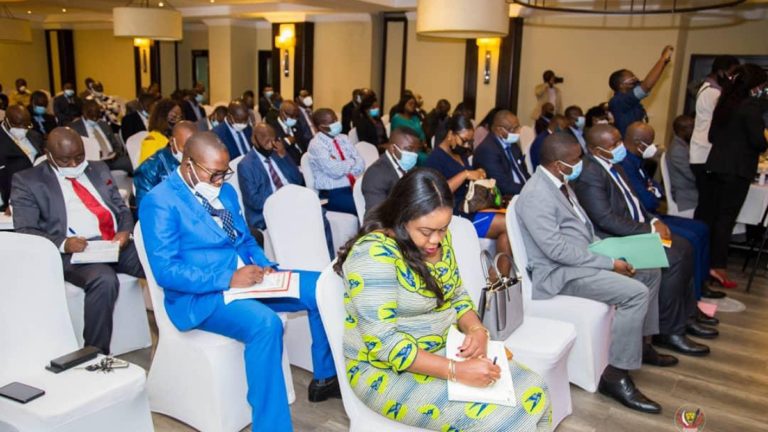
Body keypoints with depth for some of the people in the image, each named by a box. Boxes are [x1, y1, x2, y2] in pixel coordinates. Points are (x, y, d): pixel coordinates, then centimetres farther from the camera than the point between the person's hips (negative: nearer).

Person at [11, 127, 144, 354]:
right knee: (105, 280, -37)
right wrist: (63, 243, -19)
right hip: (74, 252, -4)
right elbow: (25, 231, -1)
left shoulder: (99, 169, 20)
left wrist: (125, 231, -3)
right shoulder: (28, 181, 7)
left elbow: (122, 208, 20)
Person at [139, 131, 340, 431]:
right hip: (201, 294, -8)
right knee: (265, 323, -35)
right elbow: (165, 270, -18)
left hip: (247, 278, 8)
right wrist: (228, 279, -24)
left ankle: (325, 377, 12)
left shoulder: (225, 192, 13)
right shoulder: (160, 201, -11)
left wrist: (264, 266, -3)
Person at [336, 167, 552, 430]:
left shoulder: (438, 239, 0)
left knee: (532, 392, -6)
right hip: (388, 370, -7)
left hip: (443, 350, 7)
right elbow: (382, 343, -27)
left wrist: (476, 330, -10)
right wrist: (457, 371, -29)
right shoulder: (374, 253, -25)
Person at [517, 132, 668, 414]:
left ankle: (641, 343, 28)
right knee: (635, 292, -23)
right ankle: (615, 375, -15)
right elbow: (556, 248, -27)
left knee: (649, 272, 14)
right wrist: (609, 263, -21)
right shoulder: (536, 195, -22)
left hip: (582, 258, 10)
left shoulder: (560, 183, 9)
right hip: (560, 272, -10)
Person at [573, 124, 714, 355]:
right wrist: (650, 229, -20)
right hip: (614, 238, -10)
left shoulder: (614, 164, 9)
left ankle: (685, 315, 20)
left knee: (684, 248, 7)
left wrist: (653, 221, 1)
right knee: (672, 259, -19)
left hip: (637, 227, 10)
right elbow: (606, 219, -27)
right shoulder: (590, 174, -22)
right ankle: (669, 331, -5)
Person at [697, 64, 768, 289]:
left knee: (706, 212, 10)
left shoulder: (724, 103, 11)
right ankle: (718, 267, -1)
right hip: (738, 169, -7)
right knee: (725, 217, -4)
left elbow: (712, 135, 18)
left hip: (716, 165, 7)